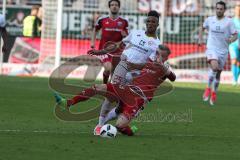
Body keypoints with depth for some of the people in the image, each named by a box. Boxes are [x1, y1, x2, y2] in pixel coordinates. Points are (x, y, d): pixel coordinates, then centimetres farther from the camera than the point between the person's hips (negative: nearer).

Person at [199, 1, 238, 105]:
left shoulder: (228, 22, -3)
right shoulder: (209, 20, 3)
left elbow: (235, 35, -4)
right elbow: (203, 28, 23)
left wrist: (231, 39, -26)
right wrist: (200, 39, 11)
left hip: (223, 51, 1)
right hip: (211, 49, -1)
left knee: (218, 73, 11)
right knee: (214, 67, -28)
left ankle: (214, 93, 31)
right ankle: (208, 88, -12)